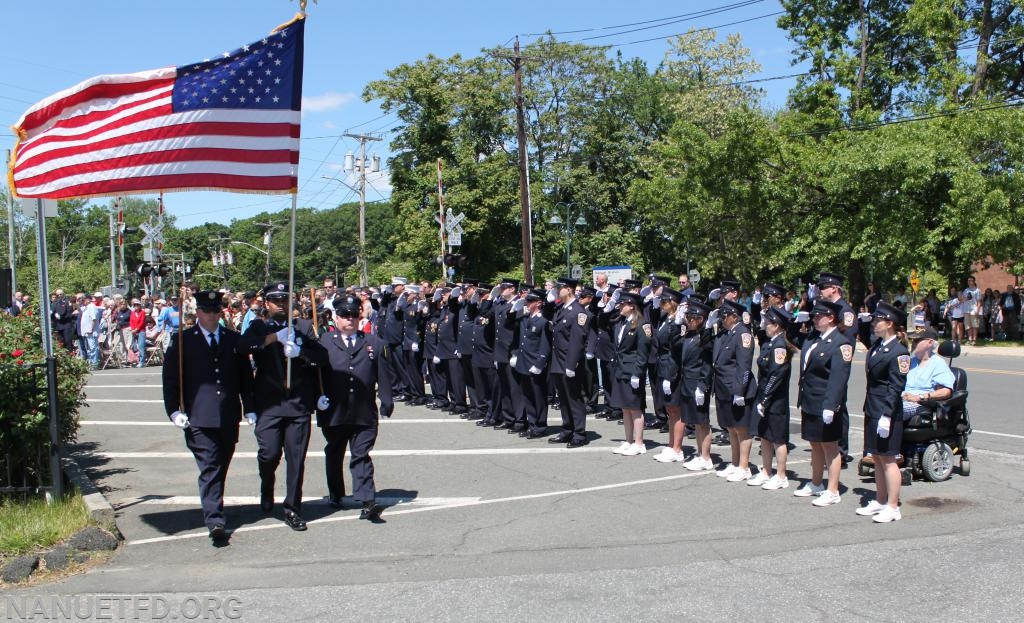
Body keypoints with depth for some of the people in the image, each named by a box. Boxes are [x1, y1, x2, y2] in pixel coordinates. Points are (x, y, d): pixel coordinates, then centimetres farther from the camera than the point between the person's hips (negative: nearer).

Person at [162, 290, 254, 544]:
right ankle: (215, 522, -14)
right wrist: (174, 410, -6)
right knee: (209, 468, -11)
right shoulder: (182, 341, 5)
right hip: (199, 418, -3)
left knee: (221, 467, 13)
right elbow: (170, 378, 3)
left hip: (229, 417, 4)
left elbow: (245, 376, 15)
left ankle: (213, 510, 30)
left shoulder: (234, 340, 13)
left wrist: (249, 407, 8)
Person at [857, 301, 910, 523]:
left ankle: (892, 507, 6)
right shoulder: (876, 345, 10)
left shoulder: (898, 352, -15)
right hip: (872, 409, 9)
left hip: (886, 410, -9)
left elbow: (896, 387, -19)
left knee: (887, 459, -2)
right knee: (877, 457, 15)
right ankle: (880, 501, 25)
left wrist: (886, 416, -21)